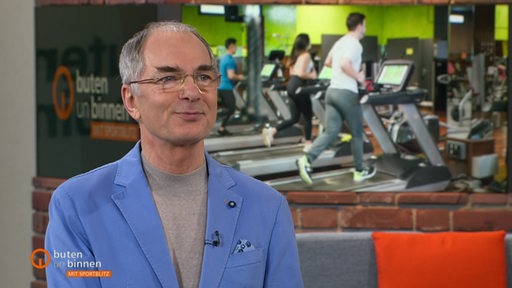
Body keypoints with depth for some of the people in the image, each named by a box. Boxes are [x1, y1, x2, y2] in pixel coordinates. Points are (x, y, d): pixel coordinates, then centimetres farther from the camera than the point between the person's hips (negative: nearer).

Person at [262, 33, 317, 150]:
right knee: (308, 116, 4)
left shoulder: (295, 55, 16)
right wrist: (312, 76, -5)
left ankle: (271, 130, 0)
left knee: (294, 118, 13)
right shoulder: (306, 55, -10)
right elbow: (301, 74, -20)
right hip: (299, 87, -9)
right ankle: (308, 144, 8)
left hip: (291, 85, 9)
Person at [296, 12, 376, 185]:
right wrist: (358, 77, -13)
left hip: (332, 91, 8)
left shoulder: (340, 42, 16)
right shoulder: (355, 44, -12)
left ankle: (307, 160, -15)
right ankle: (359, 171, 18)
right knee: (357, 133, 8)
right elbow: (345, 65, -27)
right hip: (347, 93, -8)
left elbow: (328, 62, 28)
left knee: (331, 131, 3)